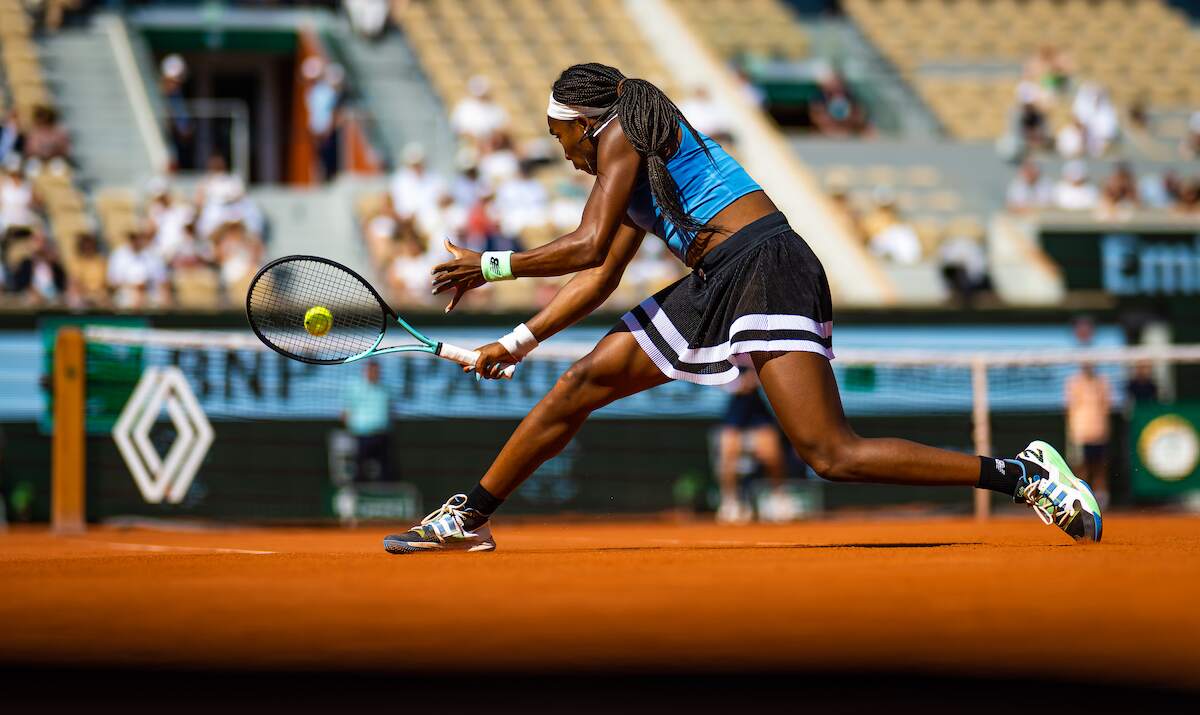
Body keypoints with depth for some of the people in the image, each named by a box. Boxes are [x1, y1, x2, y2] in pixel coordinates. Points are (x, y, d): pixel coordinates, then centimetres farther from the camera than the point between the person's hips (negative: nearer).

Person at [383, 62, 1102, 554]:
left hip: (766, 265, -10)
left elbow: (587, 246, -12)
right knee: (581, 385, 9)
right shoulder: (633, 171, 26)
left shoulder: (622, 134, -2)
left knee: (834, 454, -21)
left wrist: (490, 265, -2)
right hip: (714, 287, 10)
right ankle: (469, 516, 17)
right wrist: (518, 341, 31)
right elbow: (600, 280, 31)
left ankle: (1025, 473, -18)